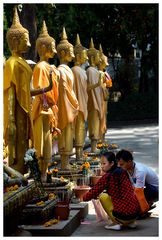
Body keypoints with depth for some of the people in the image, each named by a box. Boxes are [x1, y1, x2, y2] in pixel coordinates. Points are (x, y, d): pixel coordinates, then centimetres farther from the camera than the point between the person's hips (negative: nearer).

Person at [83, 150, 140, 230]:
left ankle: (116, 223, 5)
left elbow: (94, 191, -2)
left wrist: (84, 197, 19)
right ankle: (131, 222, 20)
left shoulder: (107, 177, -10)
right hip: (136, 212, 7)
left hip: (124, 215, -7)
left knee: (103, 196, 10)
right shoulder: (123, 172, 12)